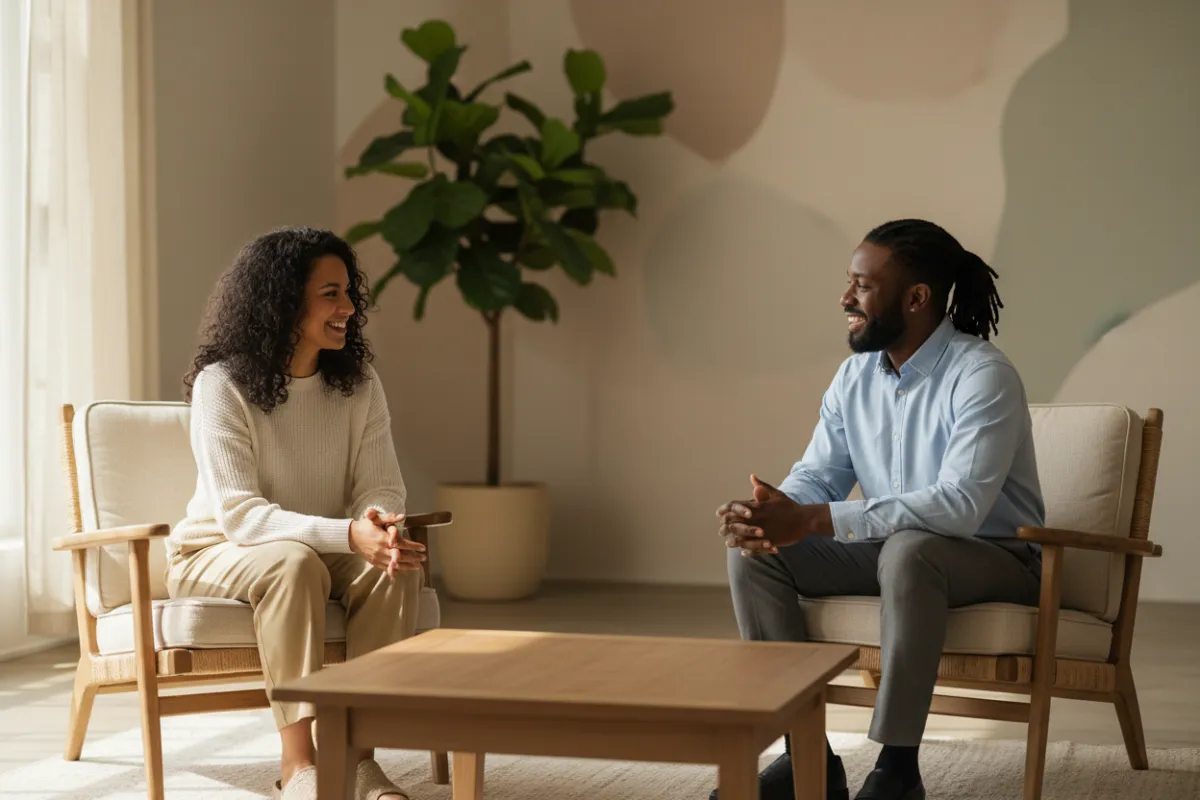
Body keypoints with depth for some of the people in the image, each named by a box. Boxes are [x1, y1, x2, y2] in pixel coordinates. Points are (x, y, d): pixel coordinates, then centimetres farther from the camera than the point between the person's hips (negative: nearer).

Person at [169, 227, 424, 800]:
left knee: (394, 566, -26)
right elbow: (240, 515, -26)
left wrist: (382, 526, -34)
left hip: (319, 555, 5)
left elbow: (380, 488, -7)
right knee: (294, 562, -36)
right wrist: (348, 535, -40)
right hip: (216, 556, -4)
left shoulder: (358, 384, -2)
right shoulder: (222, 386, -18)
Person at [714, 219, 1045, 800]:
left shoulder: (982, 376, -21)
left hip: (991, 556, -7)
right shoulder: (855, 376, 2)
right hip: (888, 550, 7)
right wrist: (773, 512, -25)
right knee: (753, 550, -13)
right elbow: (818, 474, 3)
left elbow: (960, 505, -33)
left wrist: (814, 521, -38)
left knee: (908, 549, -40)